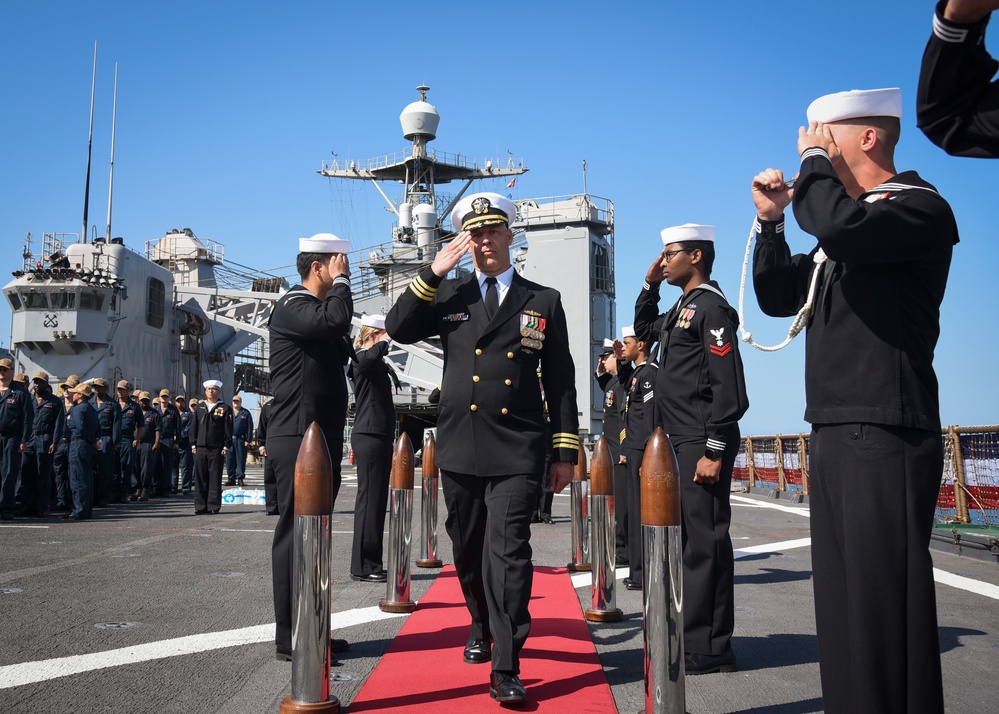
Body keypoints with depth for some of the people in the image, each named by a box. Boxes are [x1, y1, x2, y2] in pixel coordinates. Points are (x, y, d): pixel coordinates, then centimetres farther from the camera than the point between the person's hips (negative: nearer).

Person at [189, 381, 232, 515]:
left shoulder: (225, 408, 4)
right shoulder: (199, 407, 14)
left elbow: (228, 430, 1)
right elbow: (194, 427, 15)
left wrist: (226, 447, -4)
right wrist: (193, 444, 7)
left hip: (217, 449, -3)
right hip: (200, 448, 3)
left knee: (215, 478, 0)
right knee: (200, 478, 4)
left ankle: (214, 506, 5)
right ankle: (200, 507, 10)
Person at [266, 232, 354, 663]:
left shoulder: (318, 309, 19)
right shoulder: (292, 306, -10)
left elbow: (340, 350, 25)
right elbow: (334, 320, -31)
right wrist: (341, 281, -13)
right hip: (297, 439, -10)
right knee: (295, 534, -6)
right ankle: (289, 638, 1)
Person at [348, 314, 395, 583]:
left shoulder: (377, 364, 19)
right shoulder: (361, 359, -10)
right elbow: (373, 354, -33)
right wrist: (387, 339, -22)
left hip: (380, 437, 10)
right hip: (368, 437, -10)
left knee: (377, 499, 11)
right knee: (369, 498, -8)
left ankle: (371, 564, 18)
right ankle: (362, 566, -3)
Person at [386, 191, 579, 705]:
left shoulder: (544, 301, 6)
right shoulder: (448, 296, 11)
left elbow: (560, 382, 6)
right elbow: (398, 330, -1)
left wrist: (565, 451, 2)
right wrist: (433, 272, -8)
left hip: (518, 452, -3)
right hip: (459, 449, 3)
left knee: (508, 553, -11)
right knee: (468, 551, 16)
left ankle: (505, 670, -4)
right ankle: (481, 627, 41)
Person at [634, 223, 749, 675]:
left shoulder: (711, 307, -11)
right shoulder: (681, 309, 17)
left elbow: (728, 387, -18)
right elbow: (644, 328, 37)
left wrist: (714, 452, -21)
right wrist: (650, 284, 22)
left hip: (702, 445, -10)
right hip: (680, 442, 10)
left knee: (704, 541, -5)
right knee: (690, 539, 14)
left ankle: (709, 651, 2)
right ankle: (693, 637, 24)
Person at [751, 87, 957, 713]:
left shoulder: (919, 206, -5)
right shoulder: (846, 217, 21)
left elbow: (840, 228, -27)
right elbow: (778, 298, 23)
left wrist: (812, 160, -9)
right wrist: (771, 219, 12)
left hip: (884, 438, -9)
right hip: (834, 437, 9)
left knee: (884, 601, -6)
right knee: (844, 599, 13)